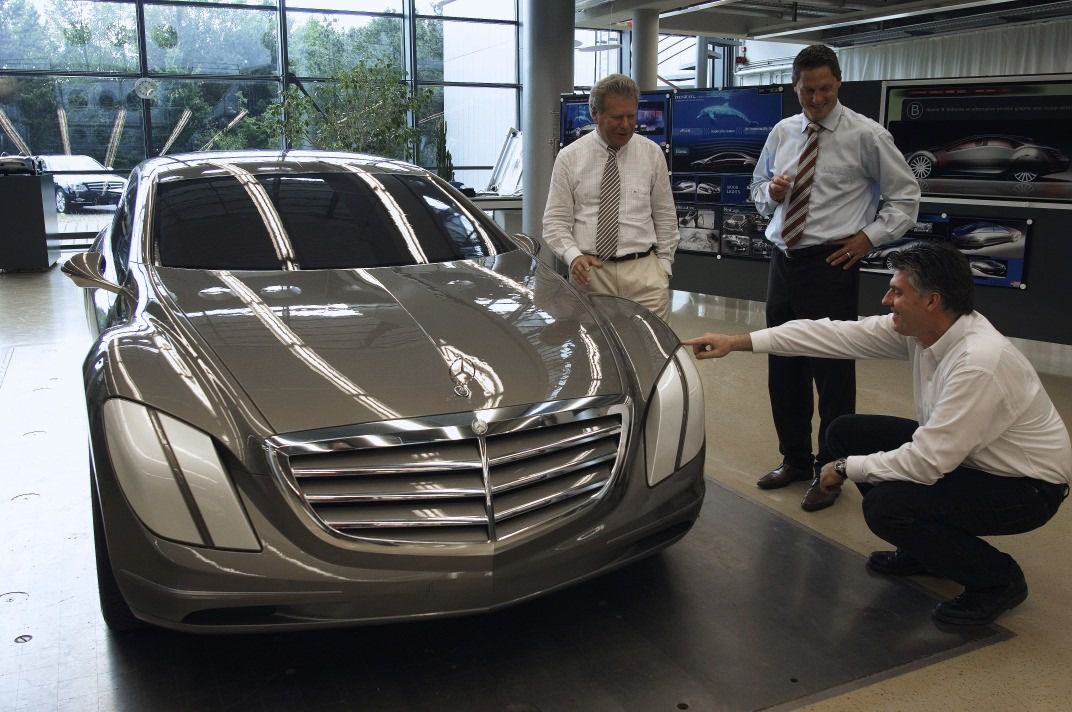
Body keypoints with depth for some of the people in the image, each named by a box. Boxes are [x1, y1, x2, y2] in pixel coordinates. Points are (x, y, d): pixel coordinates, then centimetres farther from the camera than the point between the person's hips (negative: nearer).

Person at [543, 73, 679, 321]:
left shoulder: (652, 153, 7)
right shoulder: (569, 157, 3)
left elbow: (665, 216, 13)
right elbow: (555, 220, 2)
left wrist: (664, 264, 9)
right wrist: (573, 256, -14)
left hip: (643, 271, 1)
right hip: (590, 272, -1)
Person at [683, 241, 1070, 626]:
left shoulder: (980, 362, -34)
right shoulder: (916, 328, -11)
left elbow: (926, 463, -33)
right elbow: (836, 334, -9)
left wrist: (846, 468, -19)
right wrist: (738, 341, -11)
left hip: (1025, 485, -8)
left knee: (885, 505, -28)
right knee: (846, 432, 0)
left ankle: (998, 578, -1)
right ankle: (921, 549, 17)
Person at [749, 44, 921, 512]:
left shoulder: (865, 135, -6)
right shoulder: (781, 133, 8)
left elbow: (905, 195, 0)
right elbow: (758, 188, 20)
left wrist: (869, 237, -9)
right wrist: (771, 192, -2)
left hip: (830, 264, -5)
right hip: (783, 260, 6)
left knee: (832, 370, 1)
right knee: (783, 367, 13)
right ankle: (794, 459, 31)